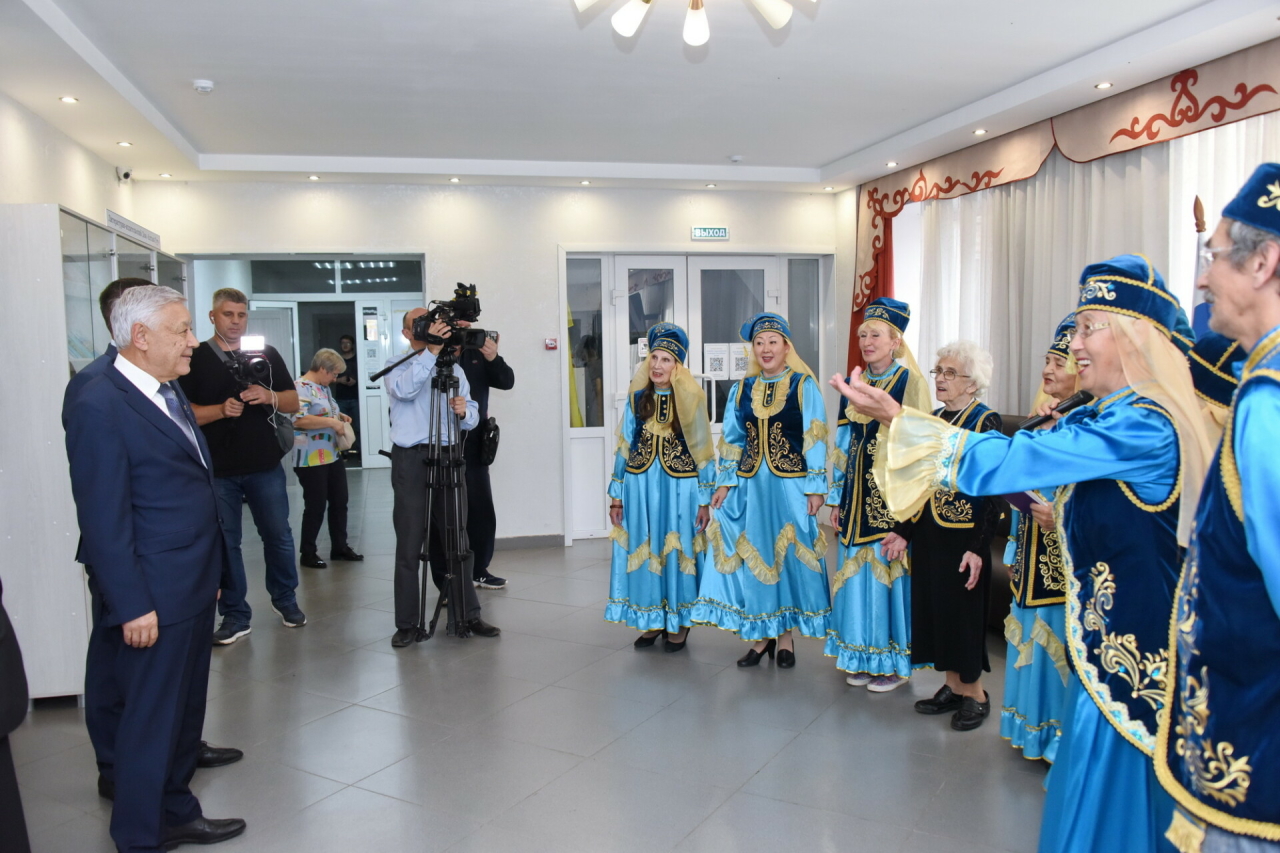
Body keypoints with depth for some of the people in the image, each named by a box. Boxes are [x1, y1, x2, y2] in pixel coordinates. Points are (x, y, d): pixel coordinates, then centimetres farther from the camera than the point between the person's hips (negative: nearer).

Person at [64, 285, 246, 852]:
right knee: (150, 721, 7)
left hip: (194, 588, 8)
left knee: (186, 712, 19)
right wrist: (133, 607, -17)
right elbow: (103, 520, -18)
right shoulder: (99, 407, -16)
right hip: (154, 599, -8)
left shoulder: (168, 392, 11)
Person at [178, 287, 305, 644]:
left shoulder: (266, 354, 9)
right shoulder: (196, 358, 3)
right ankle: (235, 615, 18)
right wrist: (221, 410, -19)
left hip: (265, 466, 1)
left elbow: (293, 403, 8)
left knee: (279, 537, 8)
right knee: (225, 544, 6)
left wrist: (269, 397, -12)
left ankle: (285, 599, 27)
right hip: (217, 470, -1)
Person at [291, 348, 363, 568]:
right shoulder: (301, 387, -15)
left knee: (339, 502, 13)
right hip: (312, 459, -9)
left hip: (333, 456, 9)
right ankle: (308, 554, 14)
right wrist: (331, 422, -25)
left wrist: (340, 415, 10)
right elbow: (299, 420, -27)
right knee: (315, 507, 0)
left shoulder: (323, 387, 13)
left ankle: (339, 547, 25)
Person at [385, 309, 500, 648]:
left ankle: (468, 615, 15)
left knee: (456, 541, 7)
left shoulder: (454, 368, 16)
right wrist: (431, 350, -24)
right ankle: (407, 624, 6)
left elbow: (473, 417, 10)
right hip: (411, 459, -3)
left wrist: (464, 411, -13)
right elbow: (404, 389, -18)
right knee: (409, 545, -1)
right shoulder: (397, 364, 6)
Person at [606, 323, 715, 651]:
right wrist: (616, 495, 5)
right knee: (643, 550, 8)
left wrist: (705, 500, -5)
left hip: (680, 486, -3)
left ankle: (680, 623, 21)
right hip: (640, 485, 3)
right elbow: (624, 447, 7)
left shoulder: (691, 398, -4)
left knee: (679, 550, 6)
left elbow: (703, 451, -3)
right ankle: (652, 620, 23)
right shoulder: (637, 396, 3)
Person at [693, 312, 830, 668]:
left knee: (788, 556, 3)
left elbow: (815, 439, -4)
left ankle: (785, 635, 18)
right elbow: (732, 440, 13)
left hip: (791, 486, -3)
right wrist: (724, 482, 5)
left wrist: (815, 486, -9)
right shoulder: (741, 390, 10)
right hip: (749, 485, 4)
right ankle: (761, 634, 17)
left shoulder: (804, 386, -1)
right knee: (751, 557, 4)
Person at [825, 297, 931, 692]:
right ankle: (862, 658, 25)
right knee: (857, 575, 11)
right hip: (858, 497, 6)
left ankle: (896, 663, 17)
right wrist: (837, 499, 10)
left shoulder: (910, 382, -8)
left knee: (888, 573, 1)